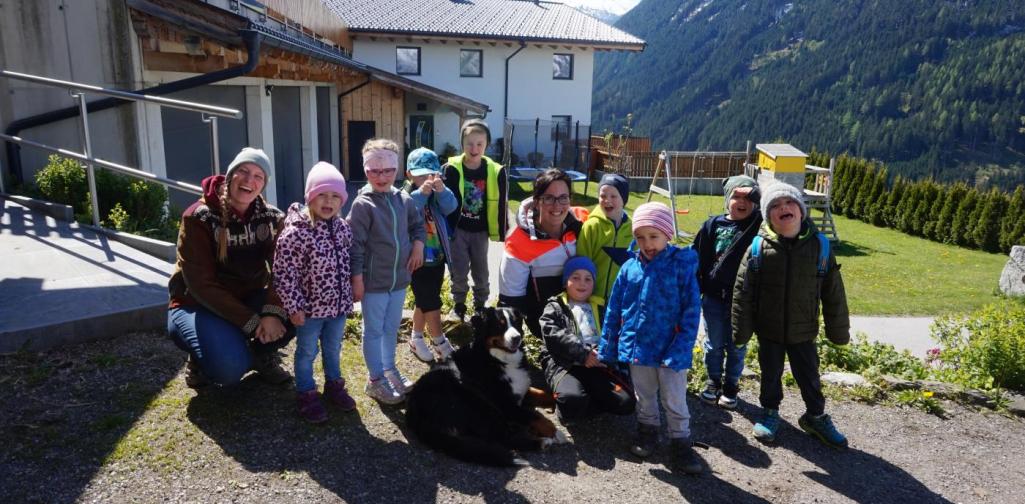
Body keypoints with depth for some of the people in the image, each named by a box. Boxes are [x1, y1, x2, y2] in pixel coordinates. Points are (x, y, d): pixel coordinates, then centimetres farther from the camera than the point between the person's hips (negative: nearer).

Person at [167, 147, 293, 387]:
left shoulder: (272, 217, -5)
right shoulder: (199, 218, -17)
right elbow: (201, 285, -22)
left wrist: (273, 312, -34)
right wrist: (252, 322, -27)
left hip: (249, 299, 4)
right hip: (198, 305, -4)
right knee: (230, 368, -30)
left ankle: (261, 354, 6)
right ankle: (201, 359, 7)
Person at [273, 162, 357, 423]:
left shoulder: (343, 228, 0)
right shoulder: (295, 232, -20)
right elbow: (284, 274, -18)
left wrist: (349, 297, 13)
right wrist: (294, 307, -16)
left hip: (338, 304, 5)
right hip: (309, 307, -5)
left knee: (333, 348, 22)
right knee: (307, 352, 12)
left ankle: (334, 385, 41)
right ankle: (306, 394, 29)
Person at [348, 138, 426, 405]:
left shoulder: (404, 200, 1)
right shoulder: (363, 204, -15)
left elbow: (417, 225, 18)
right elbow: (355, 245, -14)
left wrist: (418, 244, -1)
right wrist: (357, 278, -15)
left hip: (399, 278, 6)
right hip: (373, 281, -5)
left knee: (392, 328, 20)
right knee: (374, 330, 8)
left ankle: (389, 369, 38)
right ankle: (376, 379, 21)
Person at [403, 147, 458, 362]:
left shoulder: (437, 195, 3)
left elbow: (451, 207, -14)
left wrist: (441, 190, -31)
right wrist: (421, 193, -38)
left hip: (437, 258, 6)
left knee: (424, 302, 17)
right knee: (431, 304, -4)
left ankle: (416, 340, 32)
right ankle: (440, 343, 9)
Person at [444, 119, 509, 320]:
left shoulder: (495, 171, -9)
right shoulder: (452, 169, -13)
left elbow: (501, 204, -1)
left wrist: (502, 232, 3)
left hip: (480, 230, 2)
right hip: (458, 229, -2)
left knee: (481, 270, 14)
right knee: (459, 271, 3)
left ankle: (480, 304, 34)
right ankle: (459, 304, 26)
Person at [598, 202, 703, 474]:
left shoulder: (682, 265, -12)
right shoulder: (629, 267, -2)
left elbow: (691, 311, -12)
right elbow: (614, 311, 4)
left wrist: (681, 349, -18)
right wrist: (607, 347, 4)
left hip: (670, 349, -3)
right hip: (637, 347, 3)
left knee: (675, 401, 9)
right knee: (644, 396, 21)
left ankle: (681, 443, 27)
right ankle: (647, 431, 41)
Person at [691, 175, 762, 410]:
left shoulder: (759, 227, -6)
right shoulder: (713, 225, -2)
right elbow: (697, 258, 3)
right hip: (714, 296, 2)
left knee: (736, 346, 13)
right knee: (714, 344, 15)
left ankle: (731, 385, 31)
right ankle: (714, 381, 34)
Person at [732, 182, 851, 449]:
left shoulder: (819, 245, -9)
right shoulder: (757, 246, -13)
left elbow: (833, 292, -1)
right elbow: (742, 291, -9)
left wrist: (839, 329, 3)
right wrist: (741, 329, -7)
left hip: (803, 330, 1)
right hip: (769, 329, -1)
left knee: (809, 375, 16)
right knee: (770, 373, 17)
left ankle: (815, 416, 39)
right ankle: (770, 412, 40)